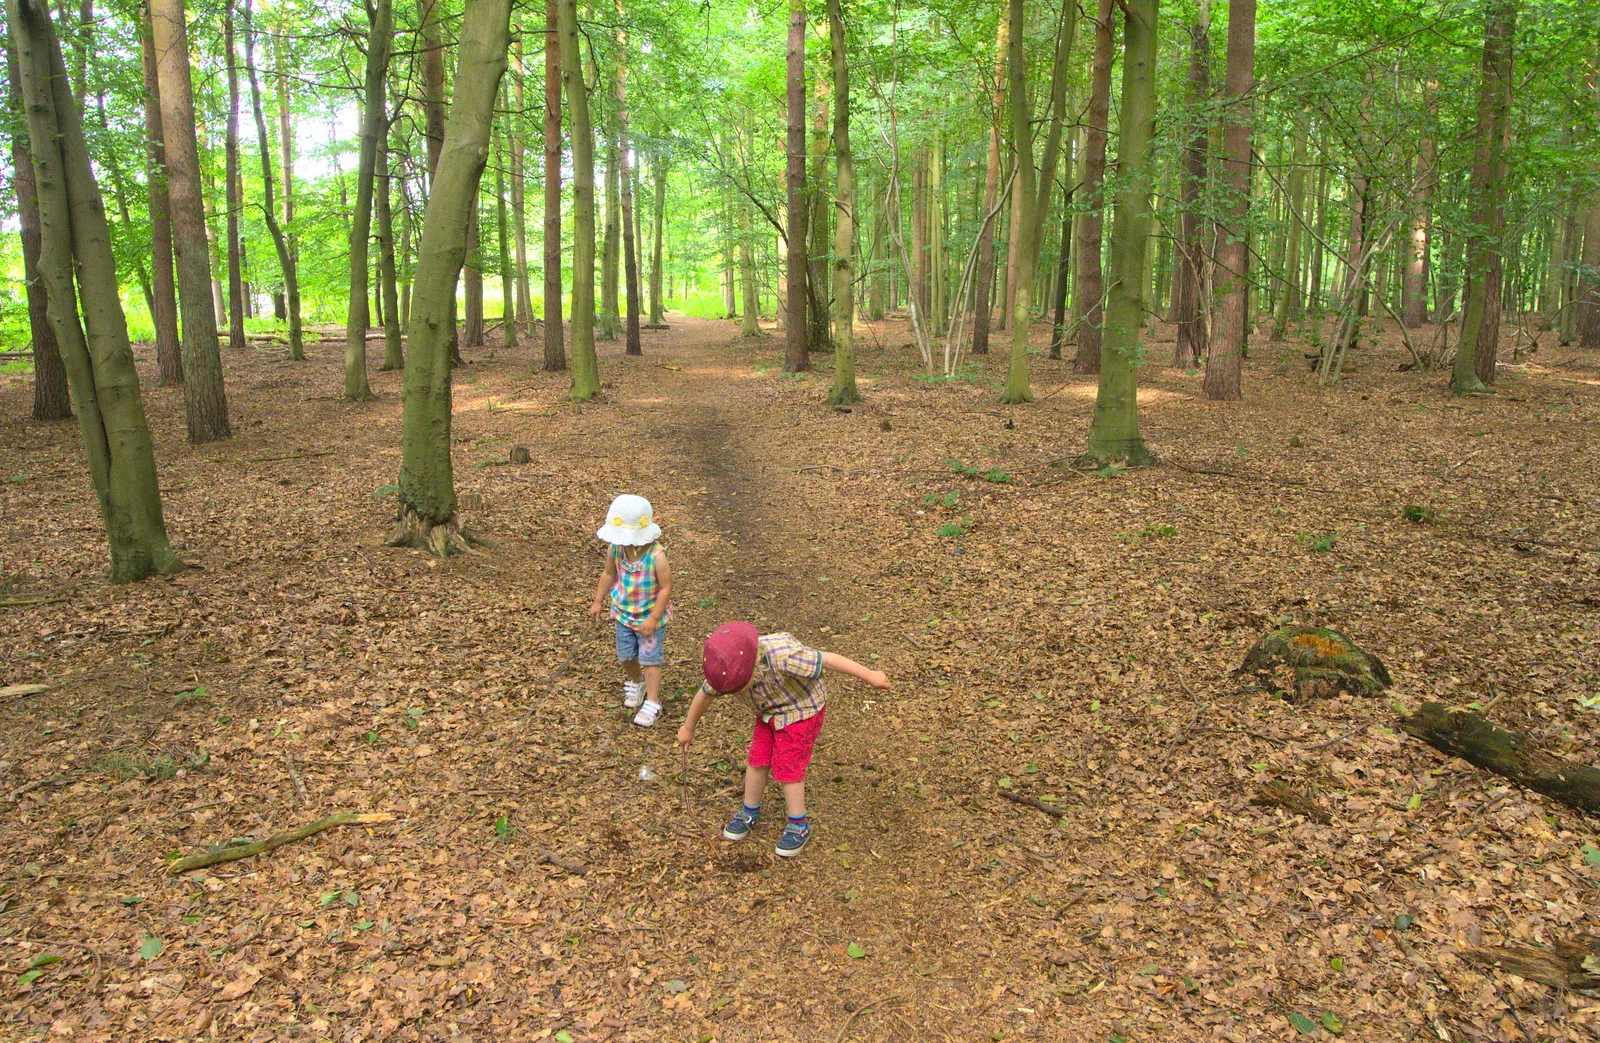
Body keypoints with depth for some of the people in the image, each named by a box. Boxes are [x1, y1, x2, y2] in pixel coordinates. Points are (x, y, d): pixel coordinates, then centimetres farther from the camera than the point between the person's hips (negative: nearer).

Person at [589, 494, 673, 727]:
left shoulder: (656, 556, -28)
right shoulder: (616, 549, -13)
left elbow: (666, 588, -22)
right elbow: (609, 574, 6)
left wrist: (653, 618, -22)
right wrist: (598, 601, 9)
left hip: (650, 618, -5)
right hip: (624, 614, 5)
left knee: (650, 659, 3)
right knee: (626, 656, 19)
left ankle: (652, 703, 16)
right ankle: (636, 682, 49)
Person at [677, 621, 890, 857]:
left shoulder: (782, 656, -42)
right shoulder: (727, 667, -22)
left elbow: (828, 660, -34)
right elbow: (705, 694, -3)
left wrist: (870, 676, -27)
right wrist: (688, 728, 11)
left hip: (802, 711, -5)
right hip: (769, 713, 5)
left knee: (787, 767, -5)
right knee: (757, 760, 5)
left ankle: (799, 825, 12)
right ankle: (750, 813, 26)